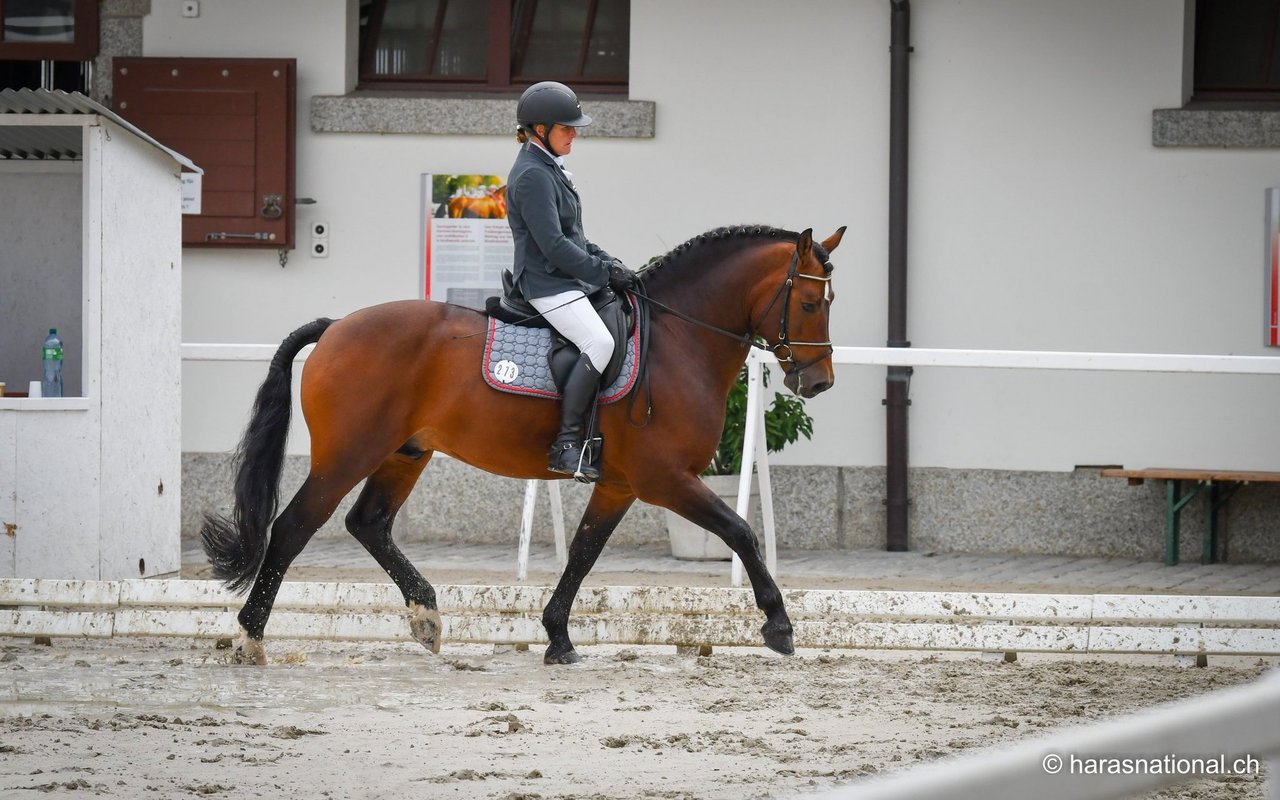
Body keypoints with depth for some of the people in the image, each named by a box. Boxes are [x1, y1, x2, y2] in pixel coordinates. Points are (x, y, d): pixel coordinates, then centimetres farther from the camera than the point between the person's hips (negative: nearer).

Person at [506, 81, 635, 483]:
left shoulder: (550, 170, 17)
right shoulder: (532, 176, -16)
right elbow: (554, 246, -21)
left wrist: (604, 260, 10)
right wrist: (603, 272, -15)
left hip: (569, 280, 11)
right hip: (547, 285, -11)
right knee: (598, 342, -28)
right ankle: (566, 444, -26)